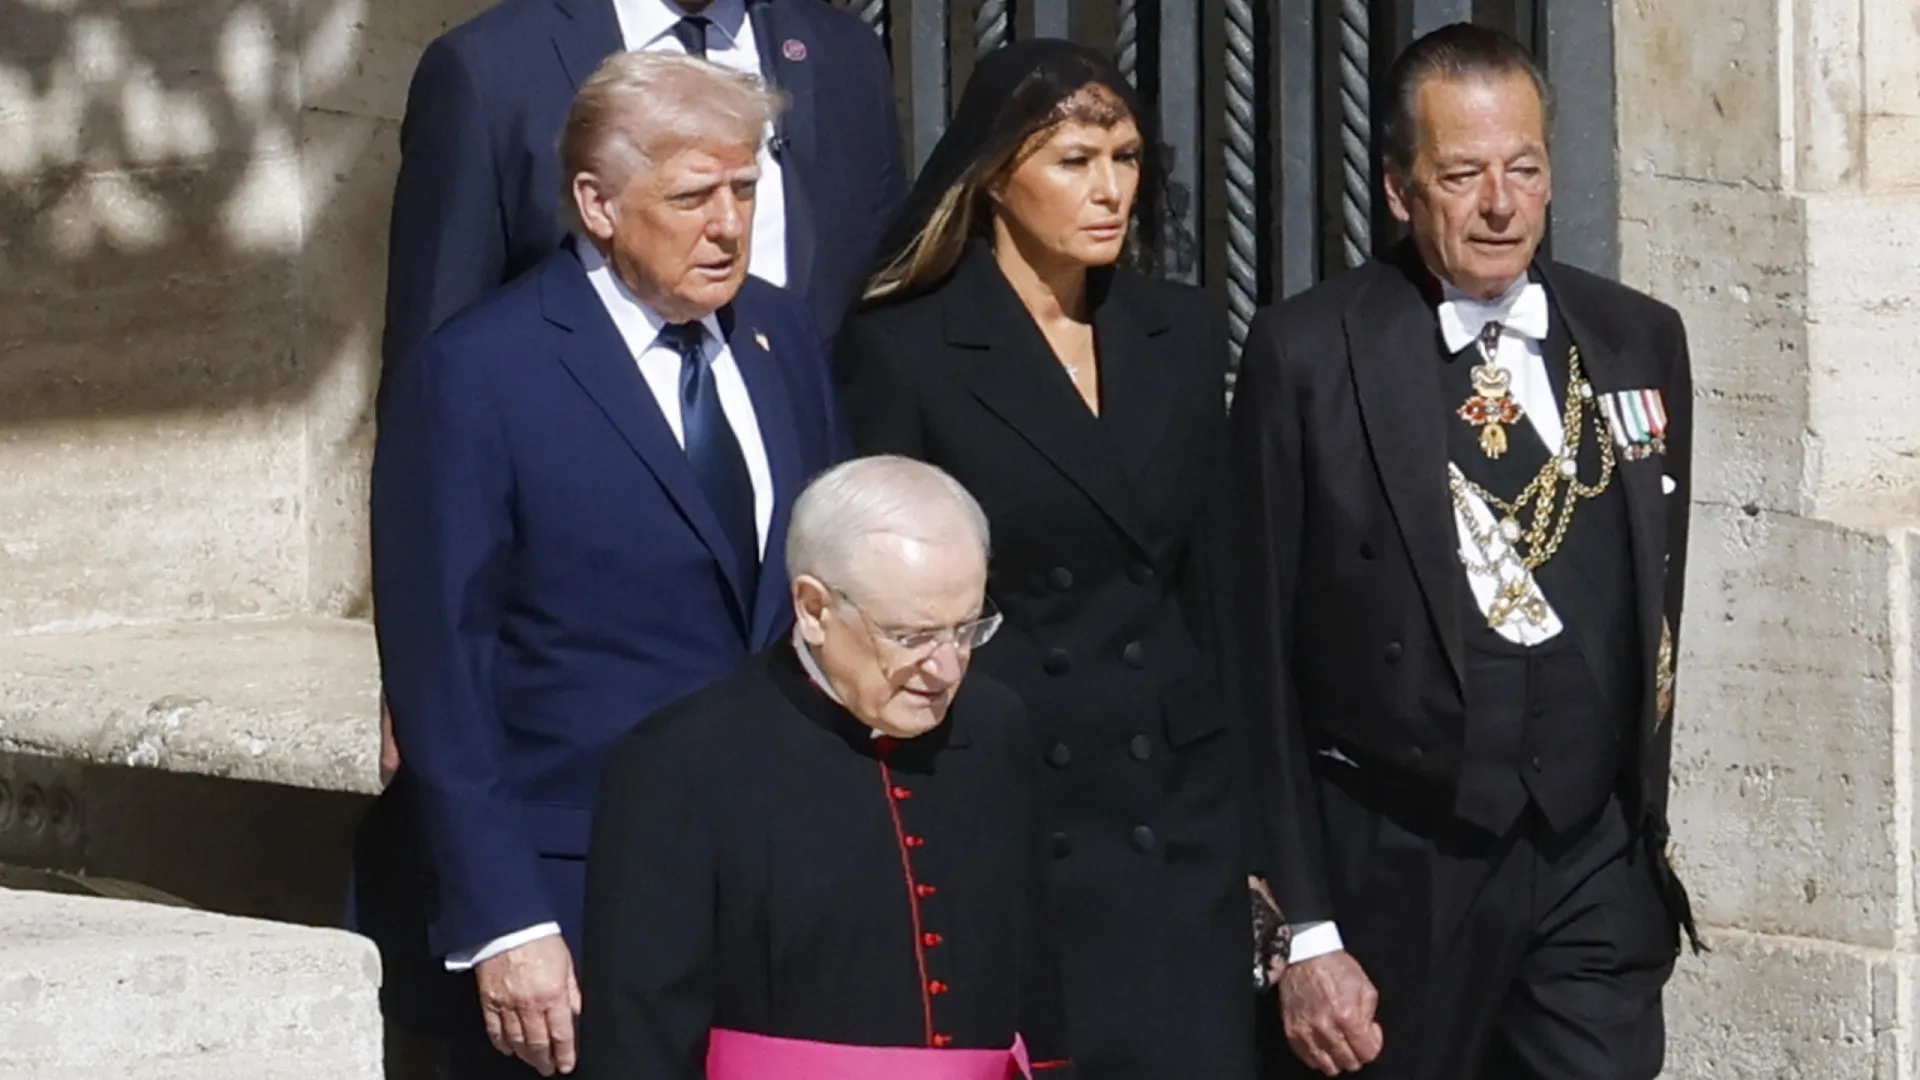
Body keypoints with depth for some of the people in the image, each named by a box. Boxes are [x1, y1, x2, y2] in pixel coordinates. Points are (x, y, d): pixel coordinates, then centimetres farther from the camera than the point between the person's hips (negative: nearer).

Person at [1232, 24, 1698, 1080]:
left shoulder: (1640, 342, 6)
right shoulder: (1307, 356, -6)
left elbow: (1666, 611, 13)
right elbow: (1260, 655, -5)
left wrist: (1658, 833, 10)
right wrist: (1300, 932, -7)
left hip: (1597, 872, 3)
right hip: (1393, 875, -2)